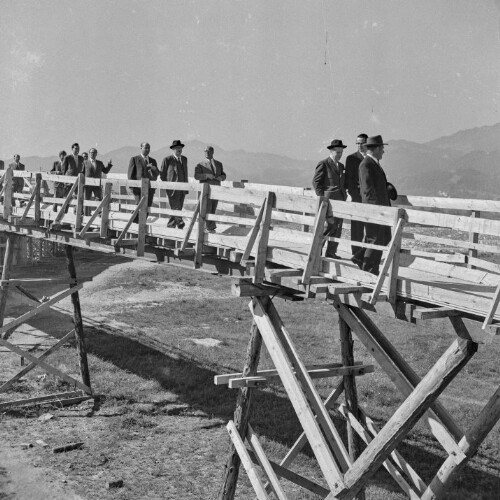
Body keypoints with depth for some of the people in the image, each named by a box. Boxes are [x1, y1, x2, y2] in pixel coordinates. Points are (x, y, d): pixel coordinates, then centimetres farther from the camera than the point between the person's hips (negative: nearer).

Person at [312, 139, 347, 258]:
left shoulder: (341, 166, 19)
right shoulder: (323, 164, -3)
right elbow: (316, 182, -7)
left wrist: (344, 197, 12)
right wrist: (322, 198, -12)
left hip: (340, 199, 7)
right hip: (329, 199, -7)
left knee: (338, 227, 4)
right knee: (331, 225, -13)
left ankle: (331, 252, 10)